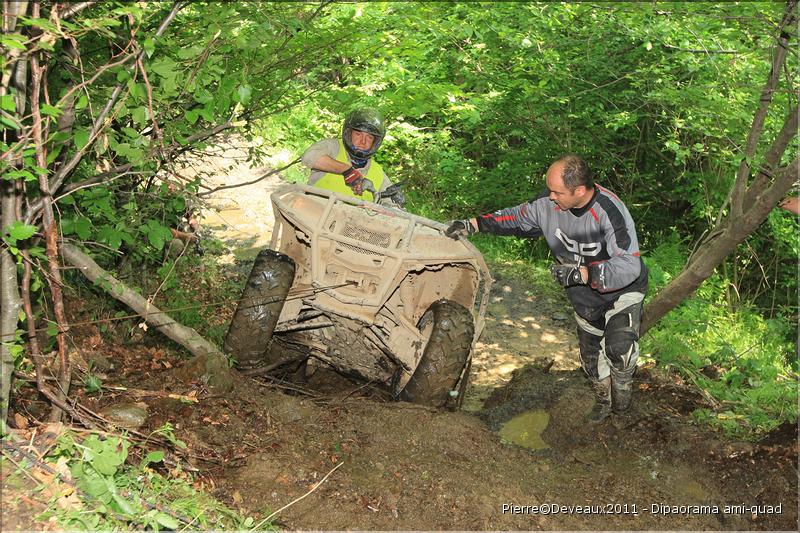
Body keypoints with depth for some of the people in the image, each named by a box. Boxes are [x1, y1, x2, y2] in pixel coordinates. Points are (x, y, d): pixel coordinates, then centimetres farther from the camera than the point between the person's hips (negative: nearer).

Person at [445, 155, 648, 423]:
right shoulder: (550, 202, -18)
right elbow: (517, 217, 0)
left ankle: (621, 398, 6)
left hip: (622, 290, -6)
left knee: (619, 348, -25)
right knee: (591, 352, 17)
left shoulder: (610, 212, -36)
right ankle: (604, 399, 44)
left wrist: (582, 273, -45)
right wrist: (473, 224, -10)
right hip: (585, 296, 6)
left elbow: (629, 266, -39)